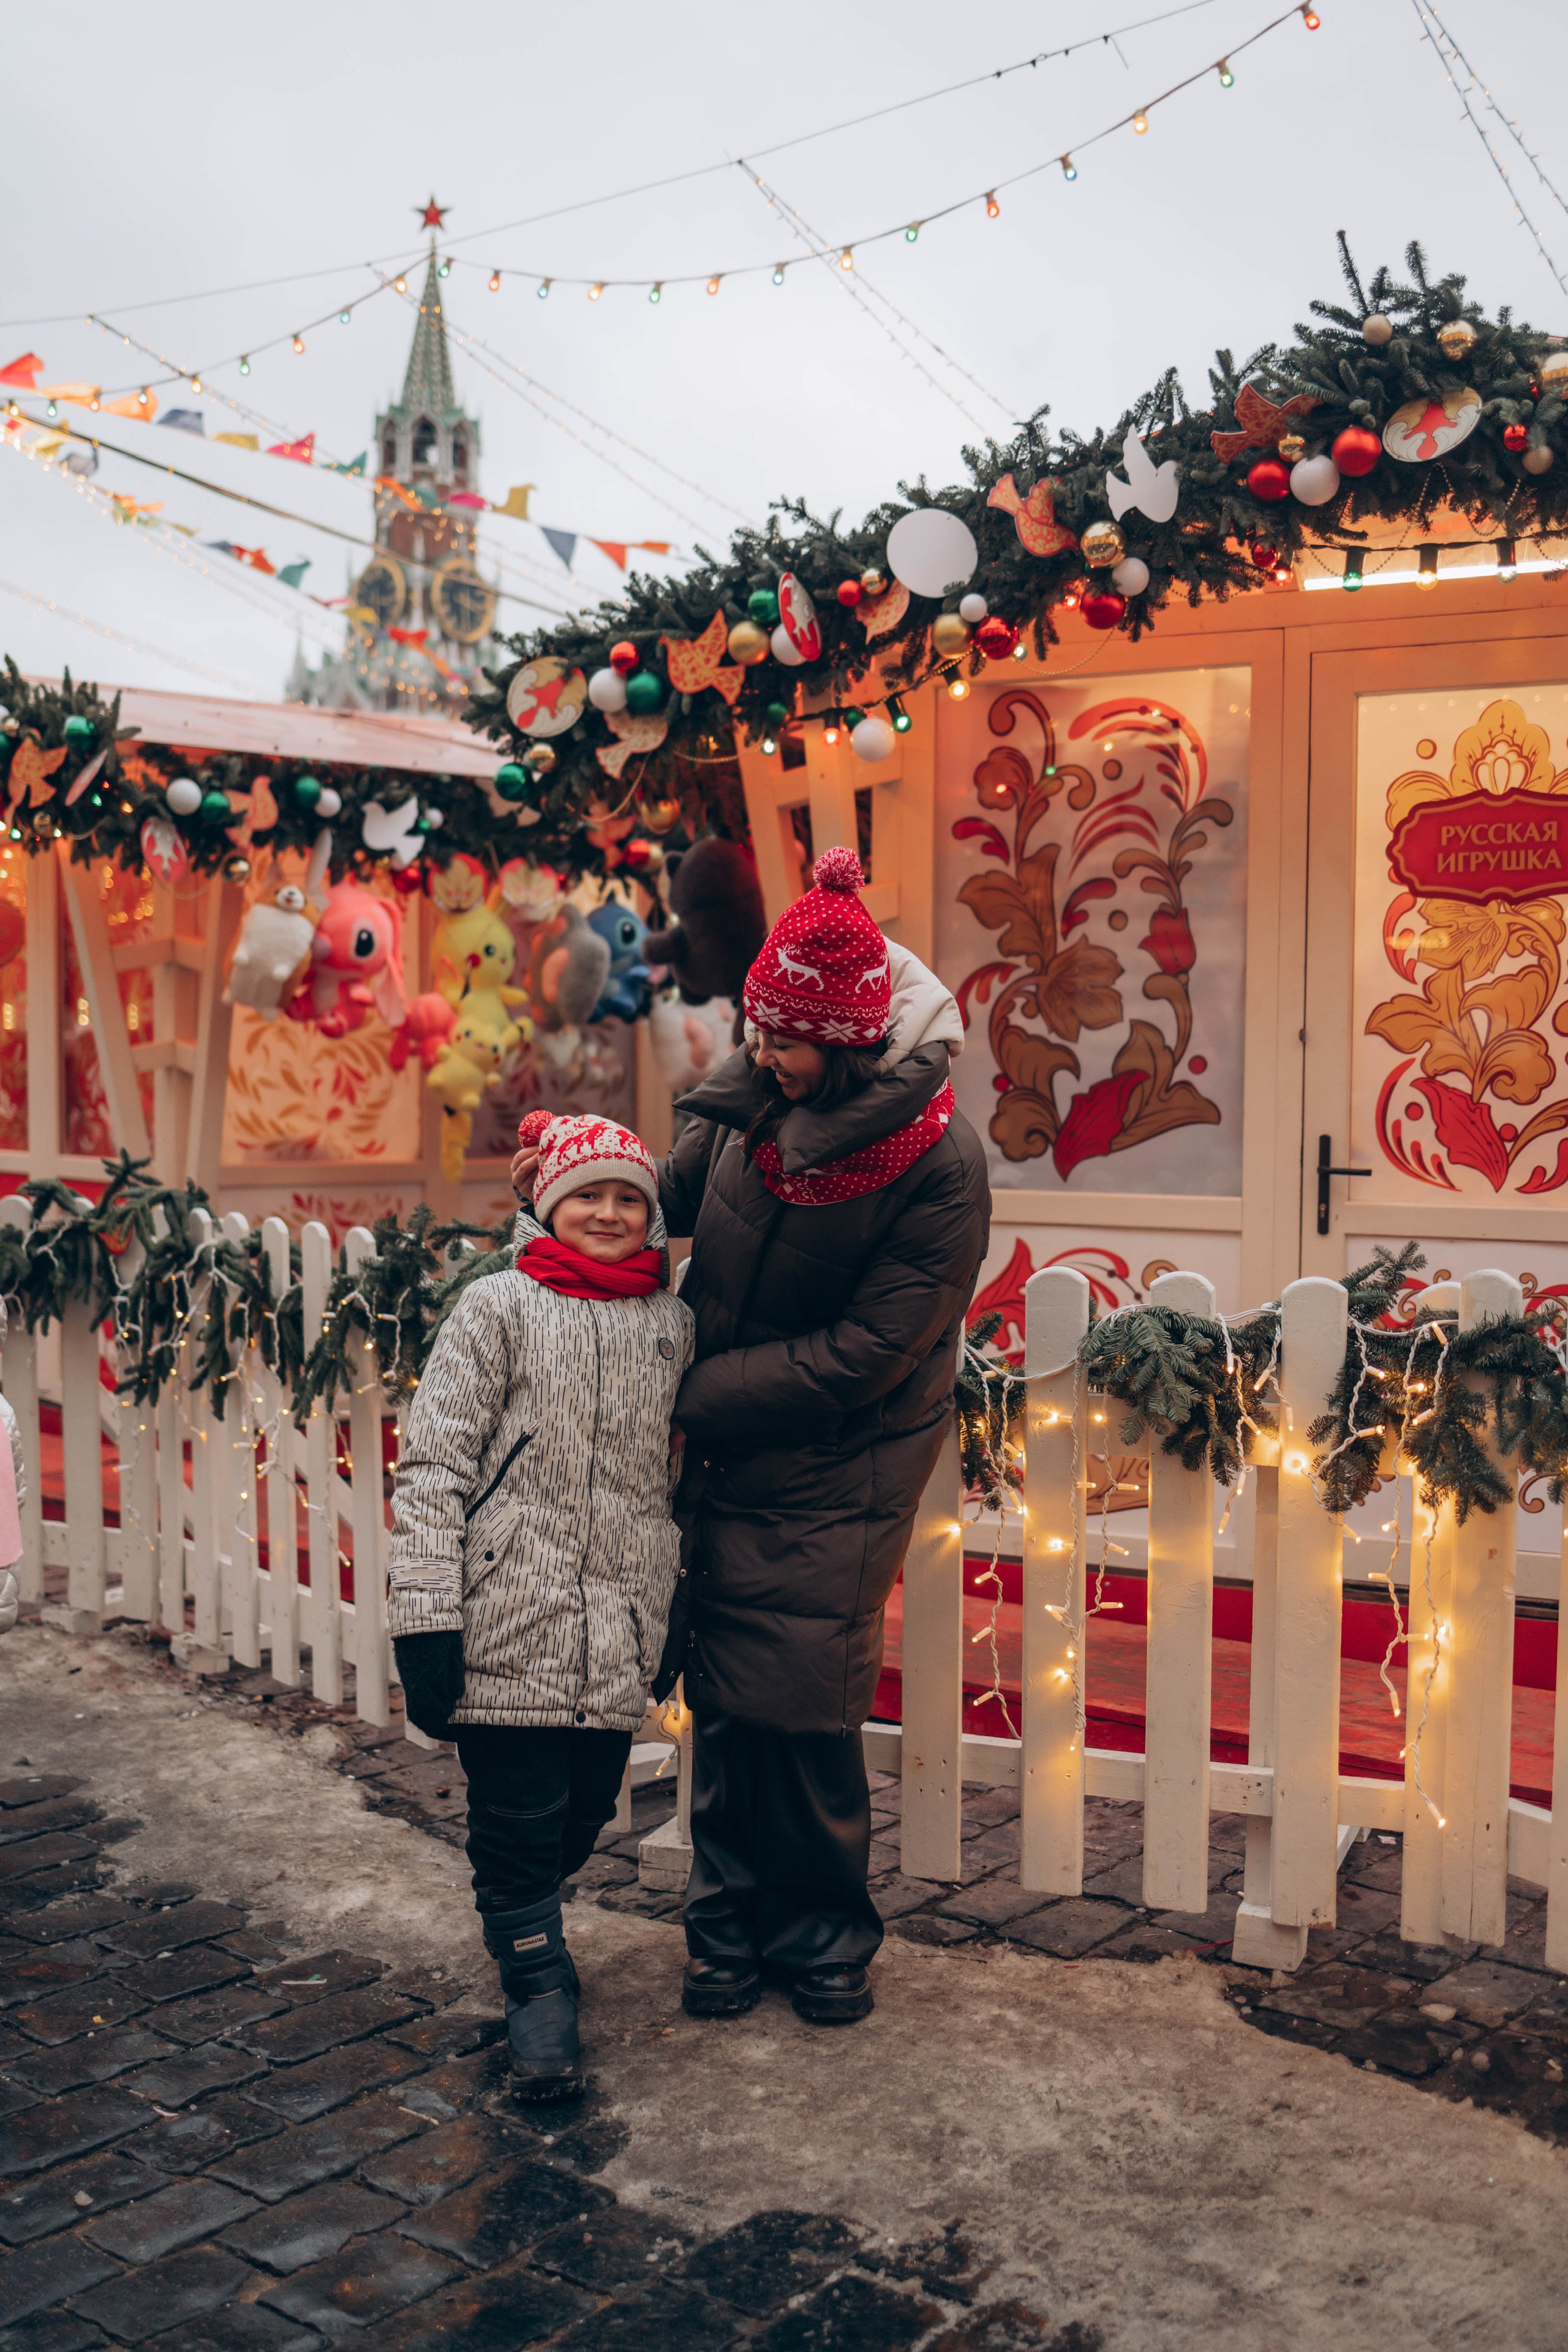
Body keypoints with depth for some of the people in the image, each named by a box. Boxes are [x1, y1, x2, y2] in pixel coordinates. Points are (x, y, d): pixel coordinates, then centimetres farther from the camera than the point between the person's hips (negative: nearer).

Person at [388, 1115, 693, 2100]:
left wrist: (682, 1612, 18)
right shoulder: (499, 1308, -2)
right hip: (510, 1622, -4)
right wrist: (425, 1620, -11)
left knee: (585, 1812, 12)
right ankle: (539, 1985, 20)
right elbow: (433, 1464, -6)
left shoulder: (673, 1323, 11)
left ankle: (530, 1931, 39)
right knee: (518, 1816, 1)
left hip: (621, 1632, 4)